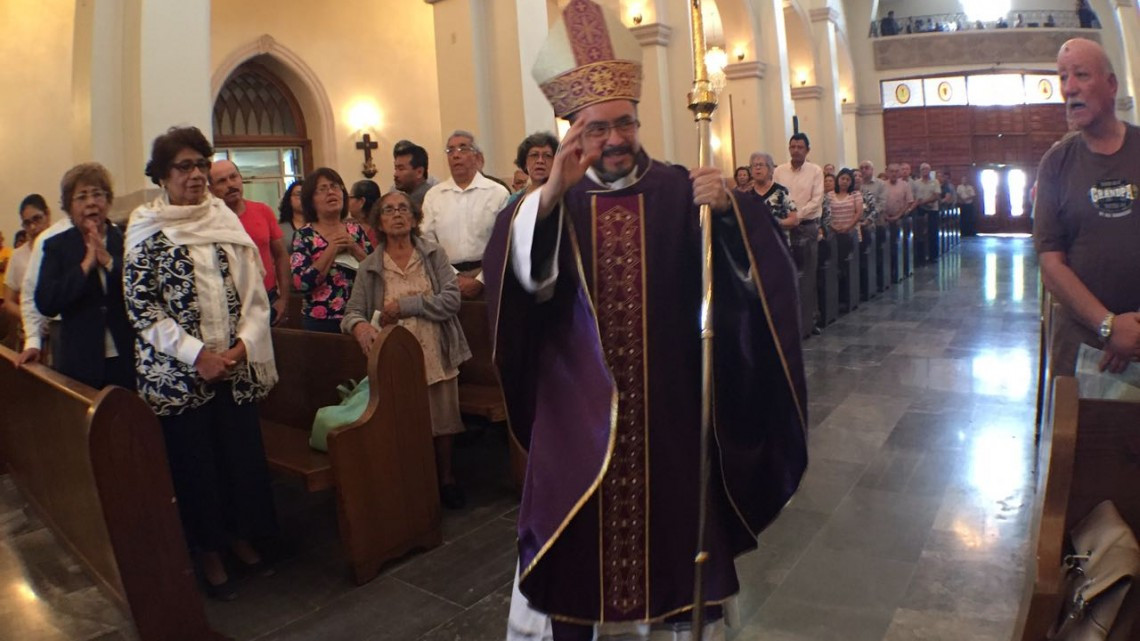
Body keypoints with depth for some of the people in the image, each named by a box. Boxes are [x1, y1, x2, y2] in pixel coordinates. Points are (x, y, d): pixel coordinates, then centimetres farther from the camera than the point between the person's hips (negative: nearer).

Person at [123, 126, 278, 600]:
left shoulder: (225, 220, 6)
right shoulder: (147, 229, -3)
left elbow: (254, 291, 6)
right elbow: (140, 307, -8)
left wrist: (243, 343, -8)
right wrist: (197, 354, -15)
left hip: (236, 366, 3)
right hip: (178, 371, -3)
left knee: (244, 451, 8)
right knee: (194, 460, 7)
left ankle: (241, 535, 29)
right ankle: (208, 551, 24)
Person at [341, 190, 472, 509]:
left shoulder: (434, 255, 3)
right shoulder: (369, 268, 4)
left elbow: (451, 299, -8)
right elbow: (352, 312, -1)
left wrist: (406, 305, -15)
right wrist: (359, 325, -26)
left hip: (436, 356, 0)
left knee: (442, 422, 7)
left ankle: (446, 479, 28)